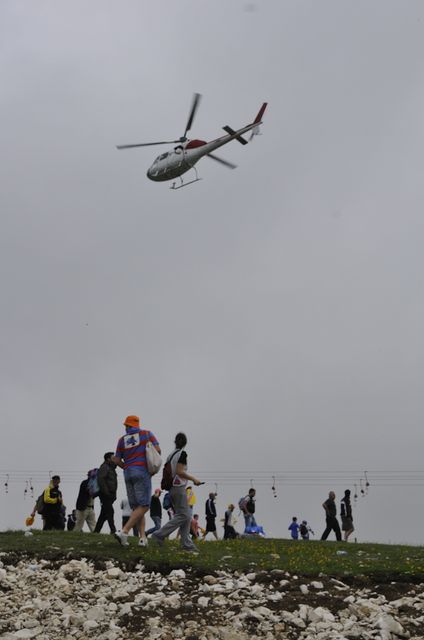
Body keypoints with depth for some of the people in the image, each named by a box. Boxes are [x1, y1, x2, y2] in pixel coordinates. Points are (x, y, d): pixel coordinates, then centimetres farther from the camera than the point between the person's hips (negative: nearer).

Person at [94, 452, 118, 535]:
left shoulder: (111, 468, 22)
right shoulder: (104, 467, -9)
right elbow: (100, 479, -22)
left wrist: (113, 495, 17)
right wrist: (106, 492, -24)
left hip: (110, 495, 10)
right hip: (105, 495, -10)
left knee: (104, 514, 9)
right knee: (110, 512, -13)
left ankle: (96, 531, 12)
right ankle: (113, 531, -17)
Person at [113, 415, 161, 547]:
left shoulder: (122, 439, 13)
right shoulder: (146, 434, 7)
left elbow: (117, 460, 11)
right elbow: (157, 450, -3)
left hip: (128, 474, 5)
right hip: (142, 472, -5)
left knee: (136, 507, 9)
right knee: (144, 506, -8)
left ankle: (143, 537, -2)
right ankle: (124, 532, -22)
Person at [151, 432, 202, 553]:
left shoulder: (171, 454, 13)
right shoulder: (182, 453, -10)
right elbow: (179, 471, -18)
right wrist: (193, 479, -9)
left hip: (171, 488, 9)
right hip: (178, 487, -9)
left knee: (187, 516, 9)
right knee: (183, 515, -6)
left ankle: (187, 544, 4)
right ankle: (159, 535, -11)